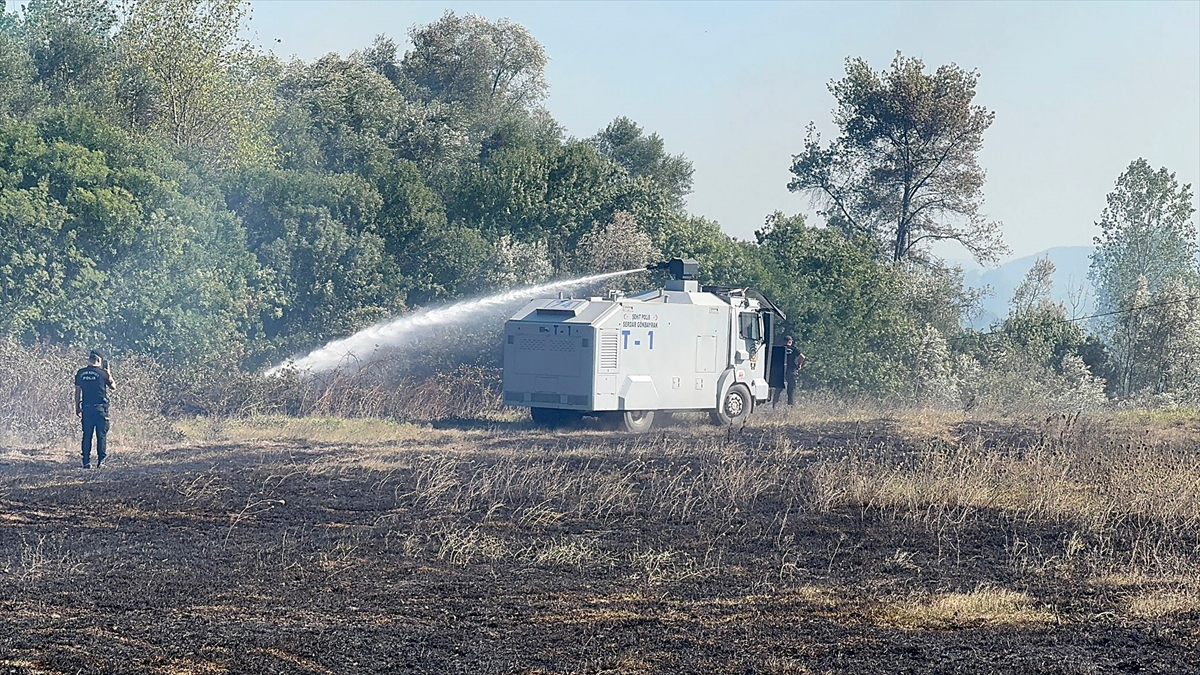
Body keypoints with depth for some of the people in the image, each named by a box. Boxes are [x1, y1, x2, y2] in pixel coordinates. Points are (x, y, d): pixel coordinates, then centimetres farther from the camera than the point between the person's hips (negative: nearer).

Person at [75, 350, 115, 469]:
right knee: (101, 435, 4)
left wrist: (77, 407, 13)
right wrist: (109, 374, 19)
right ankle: (101, 461, 0)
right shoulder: (102, 373, -5)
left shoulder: (80, 373, 4)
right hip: (100, 407, -3)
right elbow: (113, 386, 9)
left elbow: (78, 391, 7)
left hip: (86, 407, 3)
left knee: (87, 435, 6)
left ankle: (86, 462, 3)